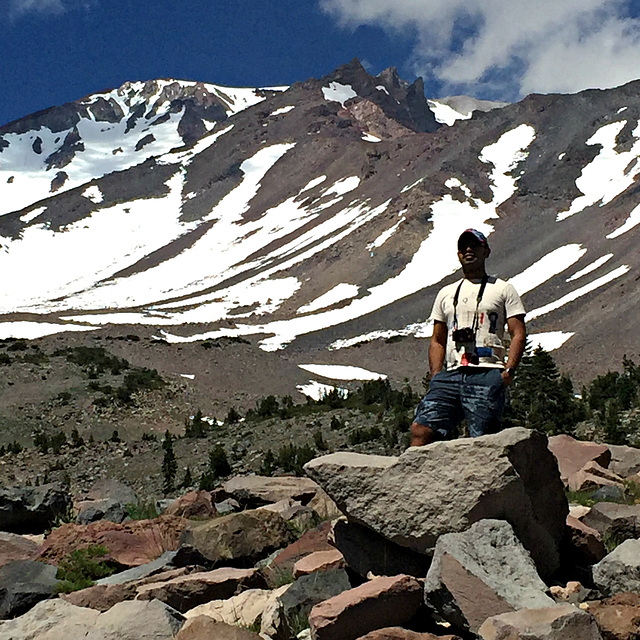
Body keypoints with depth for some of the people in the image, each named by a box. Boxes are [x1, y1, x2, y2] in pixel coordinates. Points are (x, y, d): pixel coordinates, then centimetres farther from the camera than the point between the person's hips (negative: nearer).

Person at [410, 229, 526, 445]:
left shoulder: (503, 289, 12)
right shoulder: (446, 294, 24)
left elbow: (518, 334, 5)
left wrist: (509, 369, -11)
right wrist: (435, 378, 8)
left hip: (487, 375, -4)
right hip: (451, 375, 4)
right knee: (421, 429, -13)